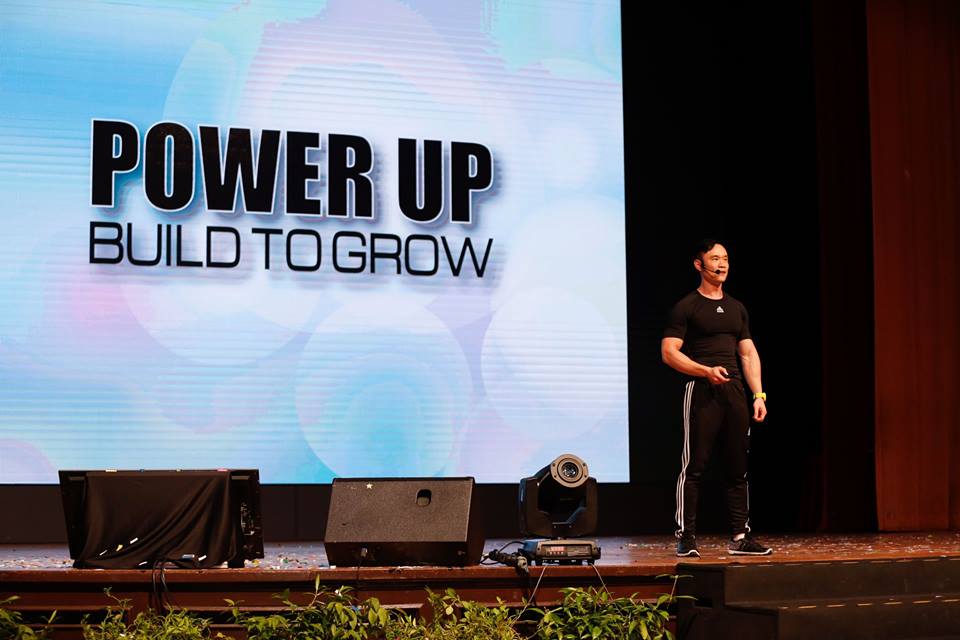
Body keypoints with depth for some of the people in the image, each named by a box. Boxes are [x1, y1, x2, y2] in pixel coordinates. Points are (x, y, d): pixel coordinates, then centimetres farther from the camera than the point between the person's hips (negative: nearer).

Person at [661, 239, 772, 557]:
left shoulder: (737, 308, 19)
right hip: (700, 390, -6)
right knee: (693, 467, -6)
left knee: (738, 468, 7)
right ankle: (686, 537, -3)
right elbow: (669, 352, -8)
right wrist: (706, 370, -19)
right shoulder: (686, 307, -1)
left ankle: (740, 536, 12)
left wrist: (759, 394, 9)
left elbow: (749, 354, 19)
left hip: (734, 391, 6)